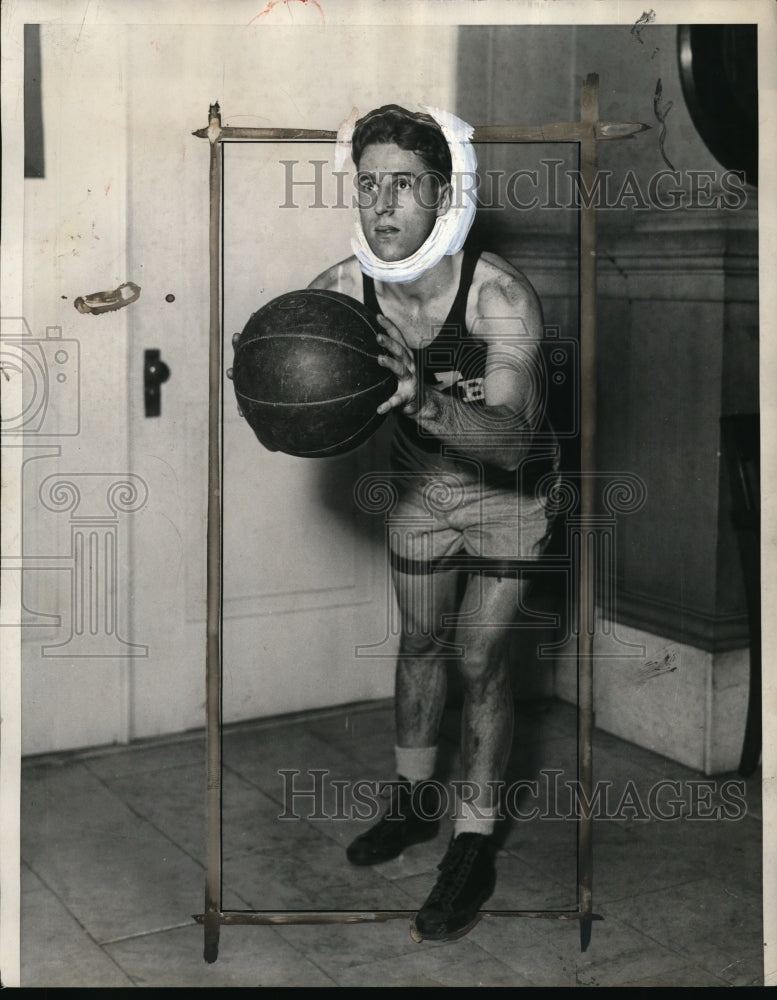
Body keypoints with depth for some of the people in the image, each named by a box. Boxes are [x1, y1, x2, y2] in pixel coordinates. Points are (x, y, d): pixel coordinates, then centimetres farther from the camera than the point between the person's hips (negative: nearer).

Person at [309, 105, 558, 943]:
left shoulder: (500, 296, -34)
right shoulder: (335, 292, -21)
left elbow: (512, 441, -41)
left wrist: (427, 402, -60)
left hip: (506, 488, -4)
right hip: (417, 482, 4)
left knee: (478, 660, -4)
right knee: (420, 643, 16)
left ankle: (474, 849, 12)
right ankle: (415, 801, 37)